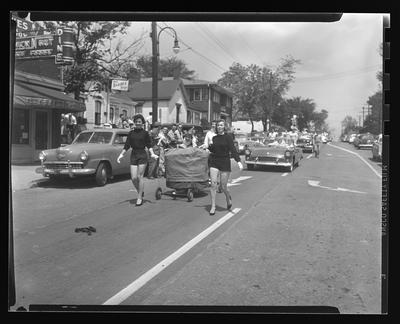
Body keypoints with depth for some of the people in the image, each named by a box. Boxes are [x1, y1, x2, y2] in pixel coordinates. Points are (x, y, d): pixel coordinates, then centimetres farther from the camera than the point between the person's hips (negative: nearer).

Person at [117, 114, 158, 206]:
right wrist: (121, 154, 1)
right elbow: (127, 146, 9)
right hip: (133, 155, 3)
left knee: (140, 177, -4)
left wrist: (152, 154, -14)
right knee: (133, 178, -2)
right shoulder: (131, 133, 8)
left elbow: (149, 145, 1)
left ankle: (139, 198, 6)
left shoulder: (145, 133, 1)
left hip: (142, 155, -3)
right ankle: (141, 192, 22)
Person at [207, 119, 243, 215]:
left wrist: (238, 161, -25)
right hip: (214, 162, 3)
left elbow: (233, 150, -14)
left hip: (225, 162, -3)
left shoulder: (227, 137, -3)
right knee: (213, 184, -8)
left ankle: (228, 198, 34)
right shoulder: (214, 138, 10)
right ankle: (213, 207, 0)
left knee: (223, 186, 0)